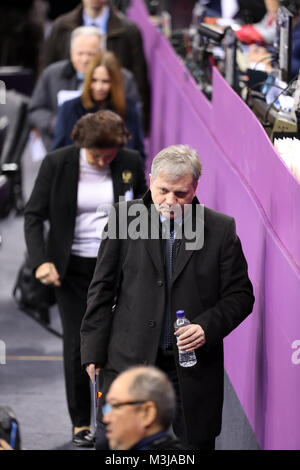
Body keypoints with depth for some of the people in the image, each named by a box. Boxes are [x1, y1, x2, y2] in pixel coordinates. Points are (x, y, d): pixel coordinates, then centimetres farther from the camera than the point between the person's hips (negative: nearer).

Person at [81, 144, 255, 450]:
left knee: (197, 443, 4)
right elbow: (102, 289, 6)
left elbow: (239, 295, 4)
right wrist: (94, 352, 1)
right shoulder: (125, 217, 3)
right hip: (128, 362, 0)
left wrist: (207, 327, -14)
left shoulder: (221, 229, 1)